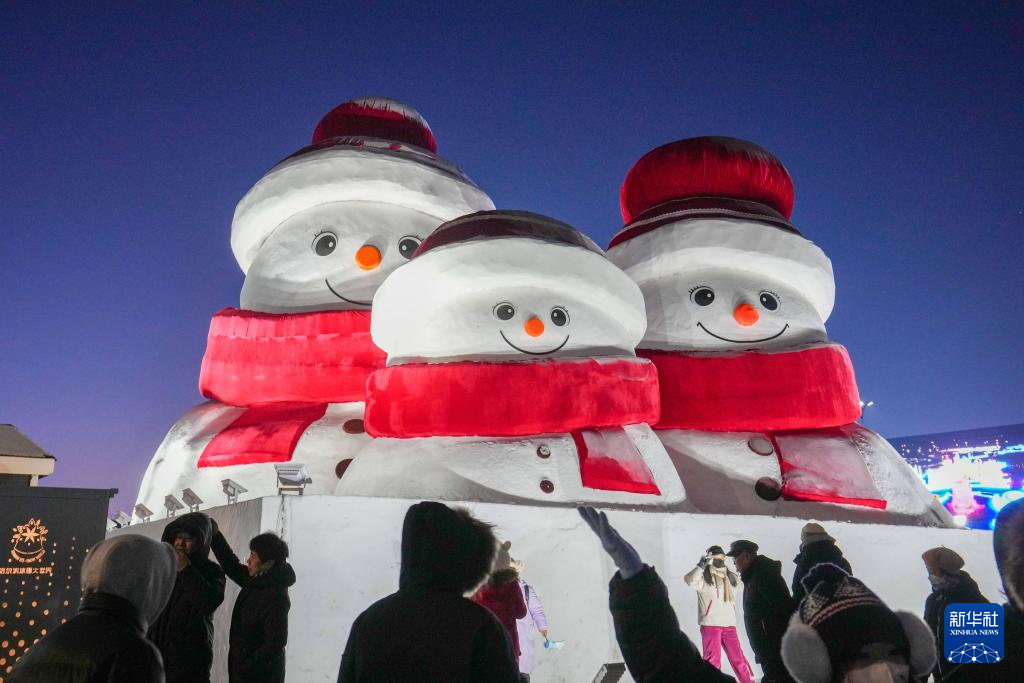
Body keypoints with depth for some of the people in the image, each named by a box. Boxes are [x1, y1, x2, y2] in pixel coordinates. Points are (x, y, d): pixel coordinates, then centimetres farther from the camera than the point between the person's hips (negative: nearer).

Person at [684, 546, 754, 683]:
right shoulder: (704, 577, -7)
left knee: (738, 658, 8)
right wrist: (701, 565, -38)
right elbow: (690, 580, -29)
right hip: (710, 625, -5)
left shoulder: (731, 577, 11)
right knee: (712, 660, -3)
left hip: (729, 625, 5)